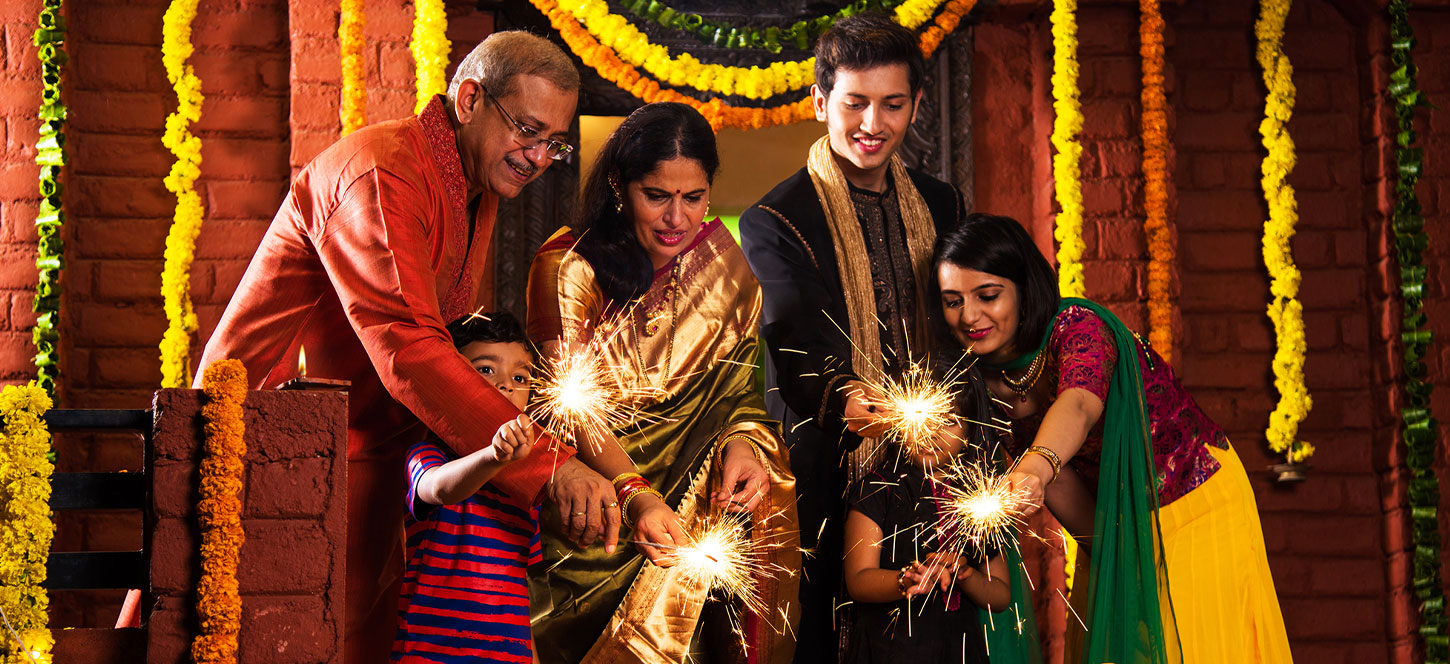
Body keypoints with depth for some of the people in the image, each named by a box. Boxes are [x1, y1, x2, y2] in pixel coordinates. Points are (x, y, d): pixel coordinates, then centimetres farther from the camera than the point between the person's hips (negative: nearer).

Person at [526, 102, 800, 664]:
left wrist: (743, 441, -19)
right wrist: (637, 495, -30)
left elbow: (742, 378, 5)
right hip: (598, 485, -3)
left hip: (695, 471, 4)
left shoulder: (721, 260, 3)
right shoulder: (567, 267, -8)